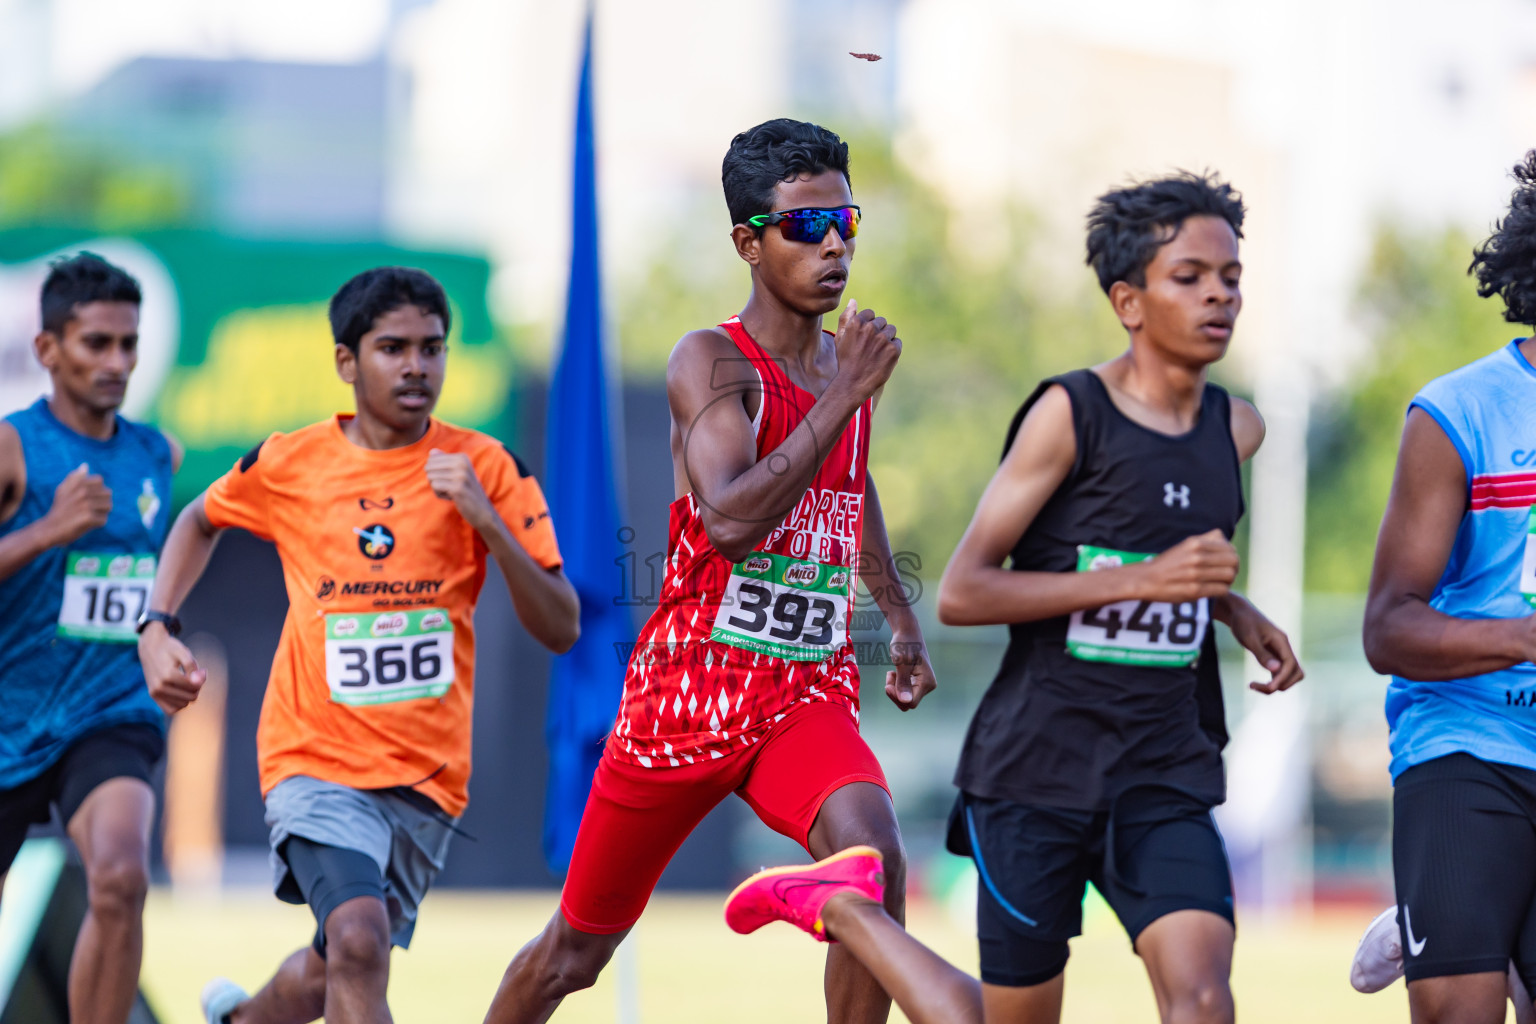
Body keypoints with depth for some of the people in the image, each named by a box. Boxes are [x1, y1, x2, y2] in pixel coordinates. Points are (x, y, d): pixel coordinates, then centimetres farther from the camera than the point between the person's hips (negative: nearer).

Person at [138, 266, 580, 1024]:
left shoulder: (487, 469, -4)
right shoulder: (288, 464, -3)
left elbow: (561, 630, -9)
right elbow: (202, 520, 20)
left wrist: (489, 522, -22)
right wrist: (157, 629, 5)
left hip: (427, 774, 2)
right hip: (316, 758, -2)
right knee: (358, 939, -27)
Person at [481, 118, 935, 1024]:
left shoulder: (849, 360, 7)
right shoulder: (712, 362, -13)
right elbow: (730, 522, -31)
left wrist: (902, 618, 31)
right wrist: (846, 395, -29)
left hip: (808, 695, 4)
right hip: (687, 690, -4)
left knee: (873, 853, -30)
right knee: (576, 951, 12)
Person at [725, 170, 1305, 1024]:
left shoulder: (1239, 431, 8)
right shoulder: (1069, 414, -11)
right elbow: (960, 592, -15)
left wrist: (1236, 612, 9)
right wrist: (1137, 581, -22)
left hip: (1165, 777, 4)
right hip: (1038, 766, -4)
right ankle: (842, 905, 31)